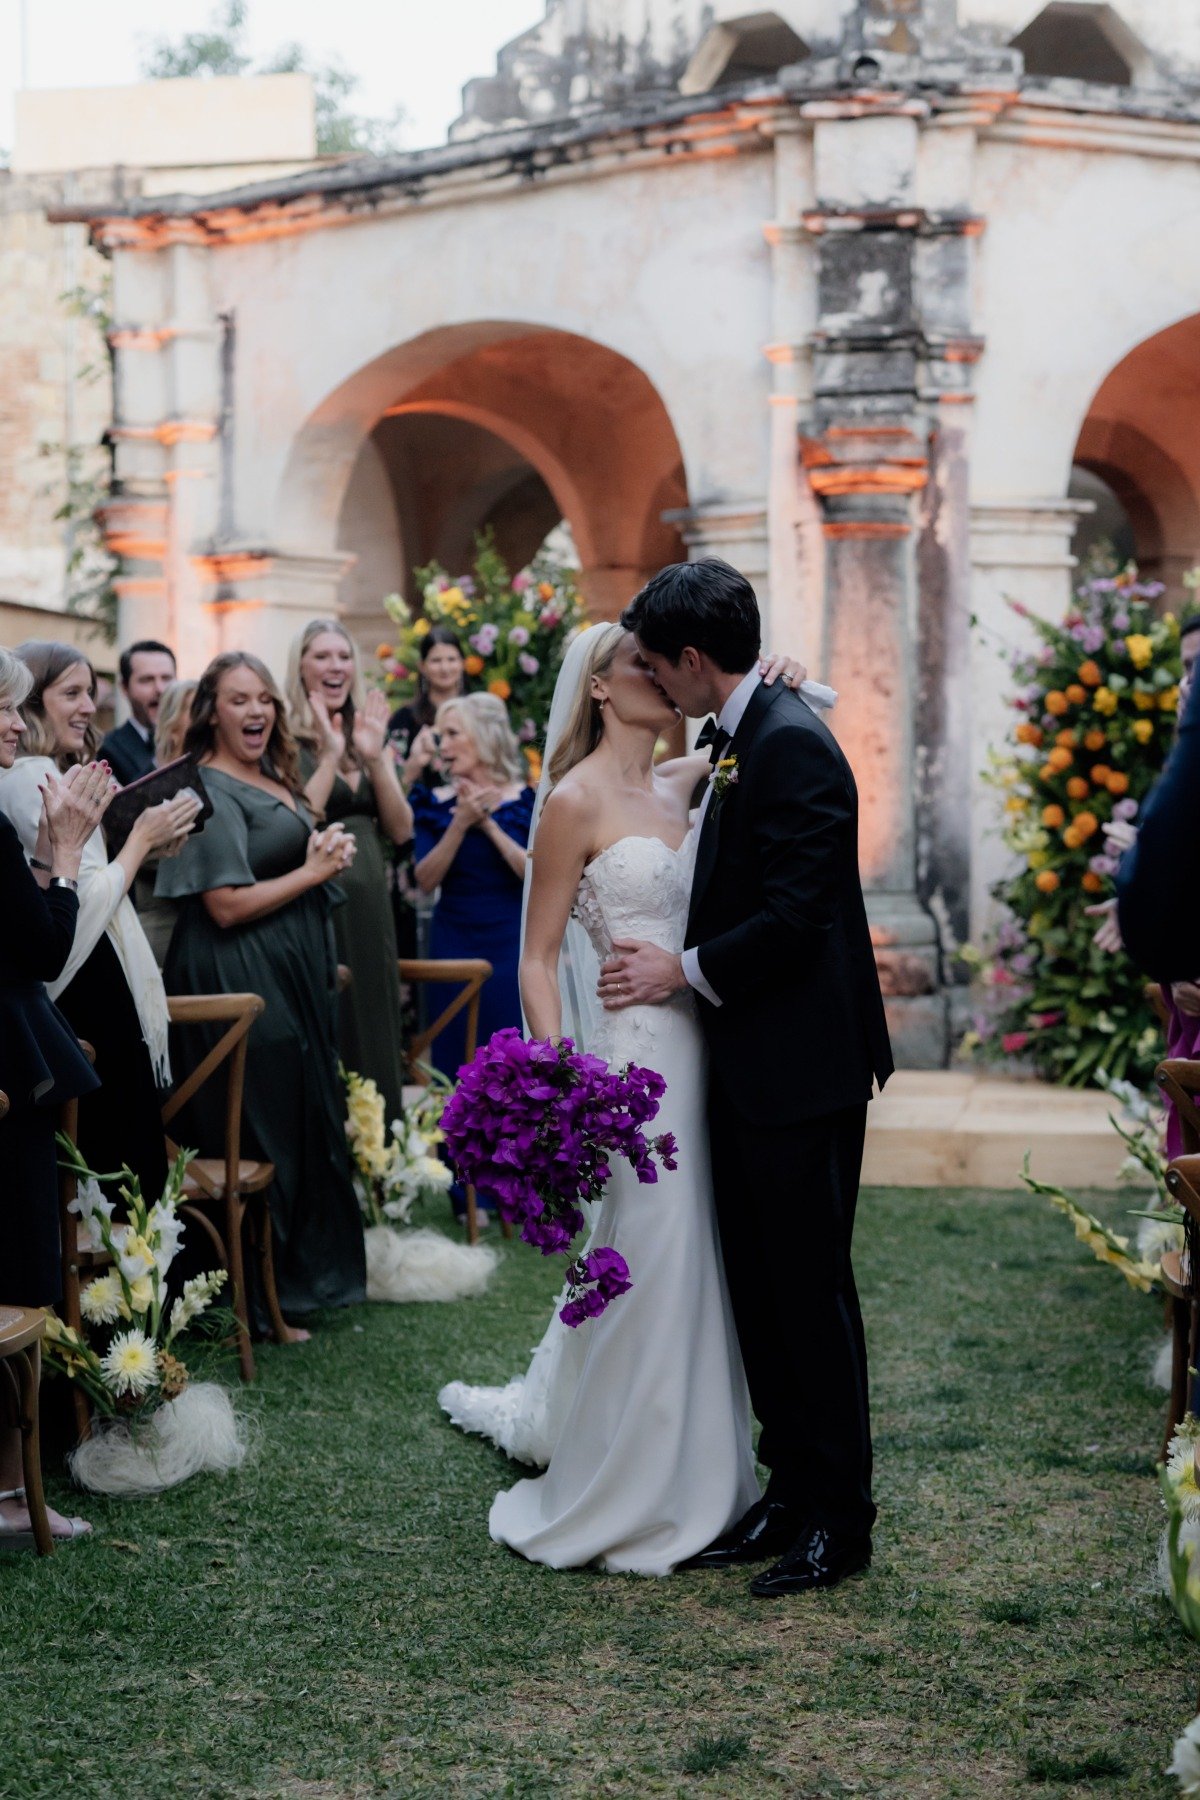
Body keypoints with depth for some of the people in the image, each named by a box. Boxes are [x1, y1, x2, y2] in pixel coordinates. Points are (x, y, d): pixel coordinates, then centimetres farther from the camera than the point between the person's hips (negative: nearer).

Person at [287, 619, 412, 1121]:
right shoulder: (287, 739, -5)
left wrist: (375, 757, -8)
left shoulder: (371, 734, 11)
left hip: (370, 904, 6)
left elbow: (400, 830, 3)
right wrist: (331, 755, -17)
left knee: (374, 1023, 9)